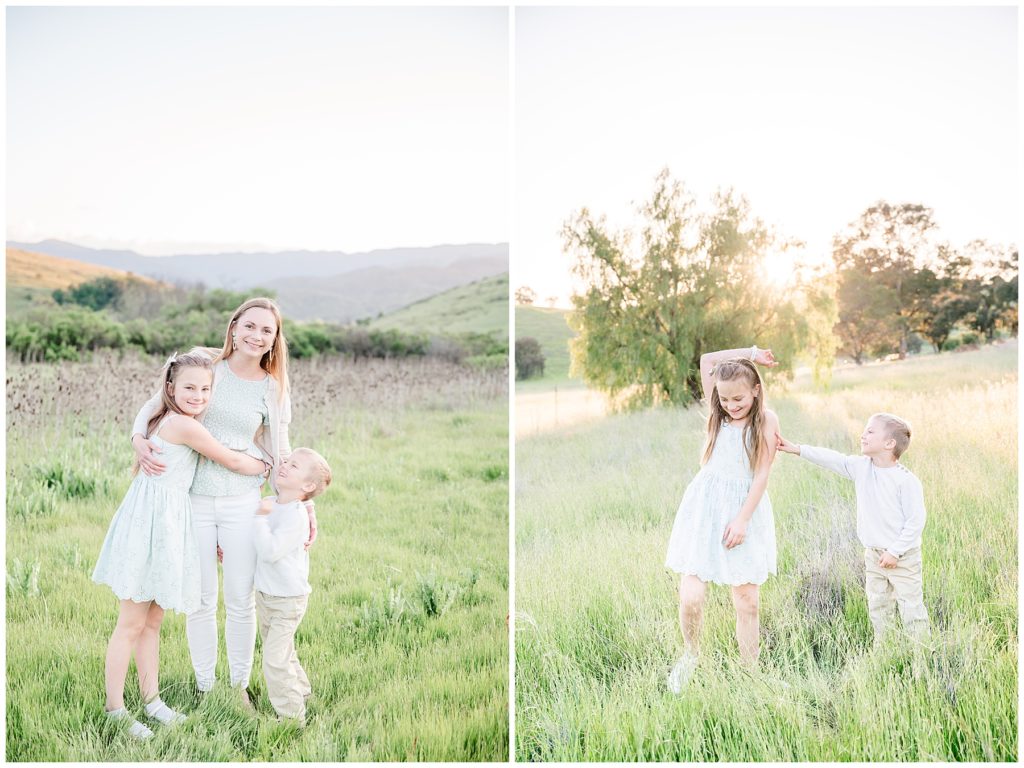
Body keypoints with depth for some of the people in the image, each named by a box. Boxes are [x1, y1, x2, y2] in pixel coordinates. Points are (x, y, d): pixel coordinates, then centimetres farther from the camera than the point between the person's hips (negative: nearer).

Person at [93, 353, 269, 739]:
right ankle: (114, 709, 8)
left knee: (153, 620, 15)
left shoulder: (167, 421, 13)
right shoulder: (185, 425, -16)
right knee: (132, 623, -1)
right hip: (151, 521, -10)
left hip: (168, 523, 10)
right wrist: (270, 466, 8)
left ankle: (150, 699, 25)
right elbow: (233, 462, -8)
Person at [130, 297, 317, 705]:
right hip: (193, 500, -1)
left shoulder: (273, 389, 2)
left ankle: (240, 685, 26)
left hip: (242, 502, 1)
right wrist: (139, 439, -14)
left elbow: (279, 453, 8)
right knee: (200, 600, 8)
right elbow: (155, 404, 6)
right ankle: (204, 686, 25)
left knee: (241, 601, 7)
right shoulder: (202, 363, -2)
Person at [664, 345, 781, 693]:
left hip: (745, 512, -2)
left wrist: (742, 520, -10)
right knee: (690, 599, -8)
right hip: (704, 508, 2)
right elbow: (706, 360, 6)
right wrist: (749, 354, 6)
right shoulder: (718, 414, 8)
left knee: (747, 602, 3)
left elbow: (761, 475, -5)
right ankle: (691, 654, 19)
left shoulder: (766, 420, -1)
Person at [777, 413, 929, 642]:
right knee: (877, 608, 16)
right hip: (873, 554, 7)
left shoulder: (906, 480, -19)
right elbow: (831, 459, 2)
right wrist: (797, 449, -4)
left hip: (903, 556, -7)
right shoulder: (861, 467, 0)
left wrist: (895, 551, -17)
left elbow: (916, 520, -17)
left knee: (911, 608, 1)